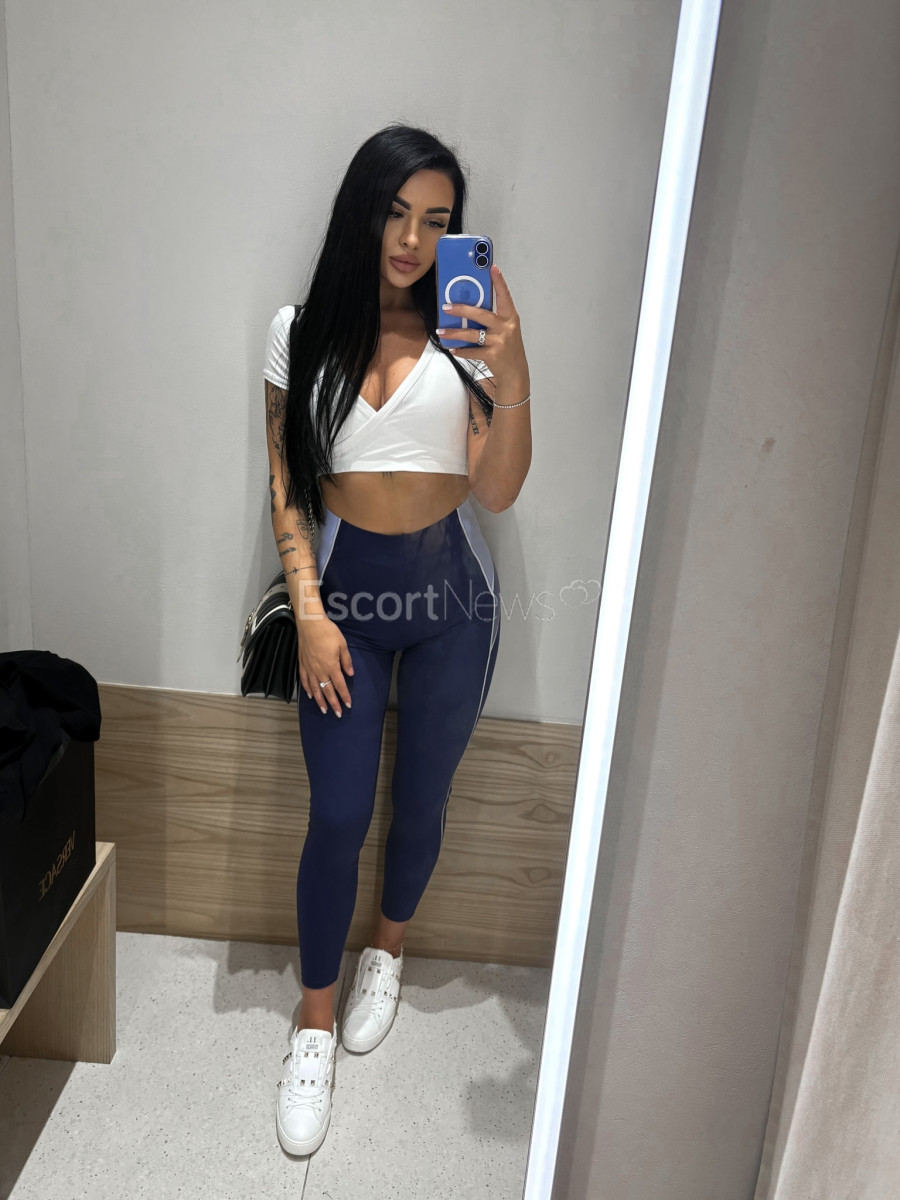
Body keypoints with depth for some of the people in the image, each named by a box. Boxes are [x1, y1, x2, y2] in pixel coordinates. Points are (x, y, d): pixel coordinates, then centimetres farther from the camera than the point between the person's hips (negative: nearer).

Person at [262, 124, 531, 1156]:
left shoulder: (469, 332, -5)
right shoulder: (302, 331, -2)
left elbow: (496, 492, -9)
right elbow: (286, 488, 0)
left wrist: (512, 385, -25)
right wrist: (309, 611, -8)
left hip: (451, 592, 0)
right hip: (345, 587, 0)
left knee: (422, 800, 13)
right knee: (337, 816, 2)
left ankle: (387, 948, 43)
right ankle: (316, 1021, 24)